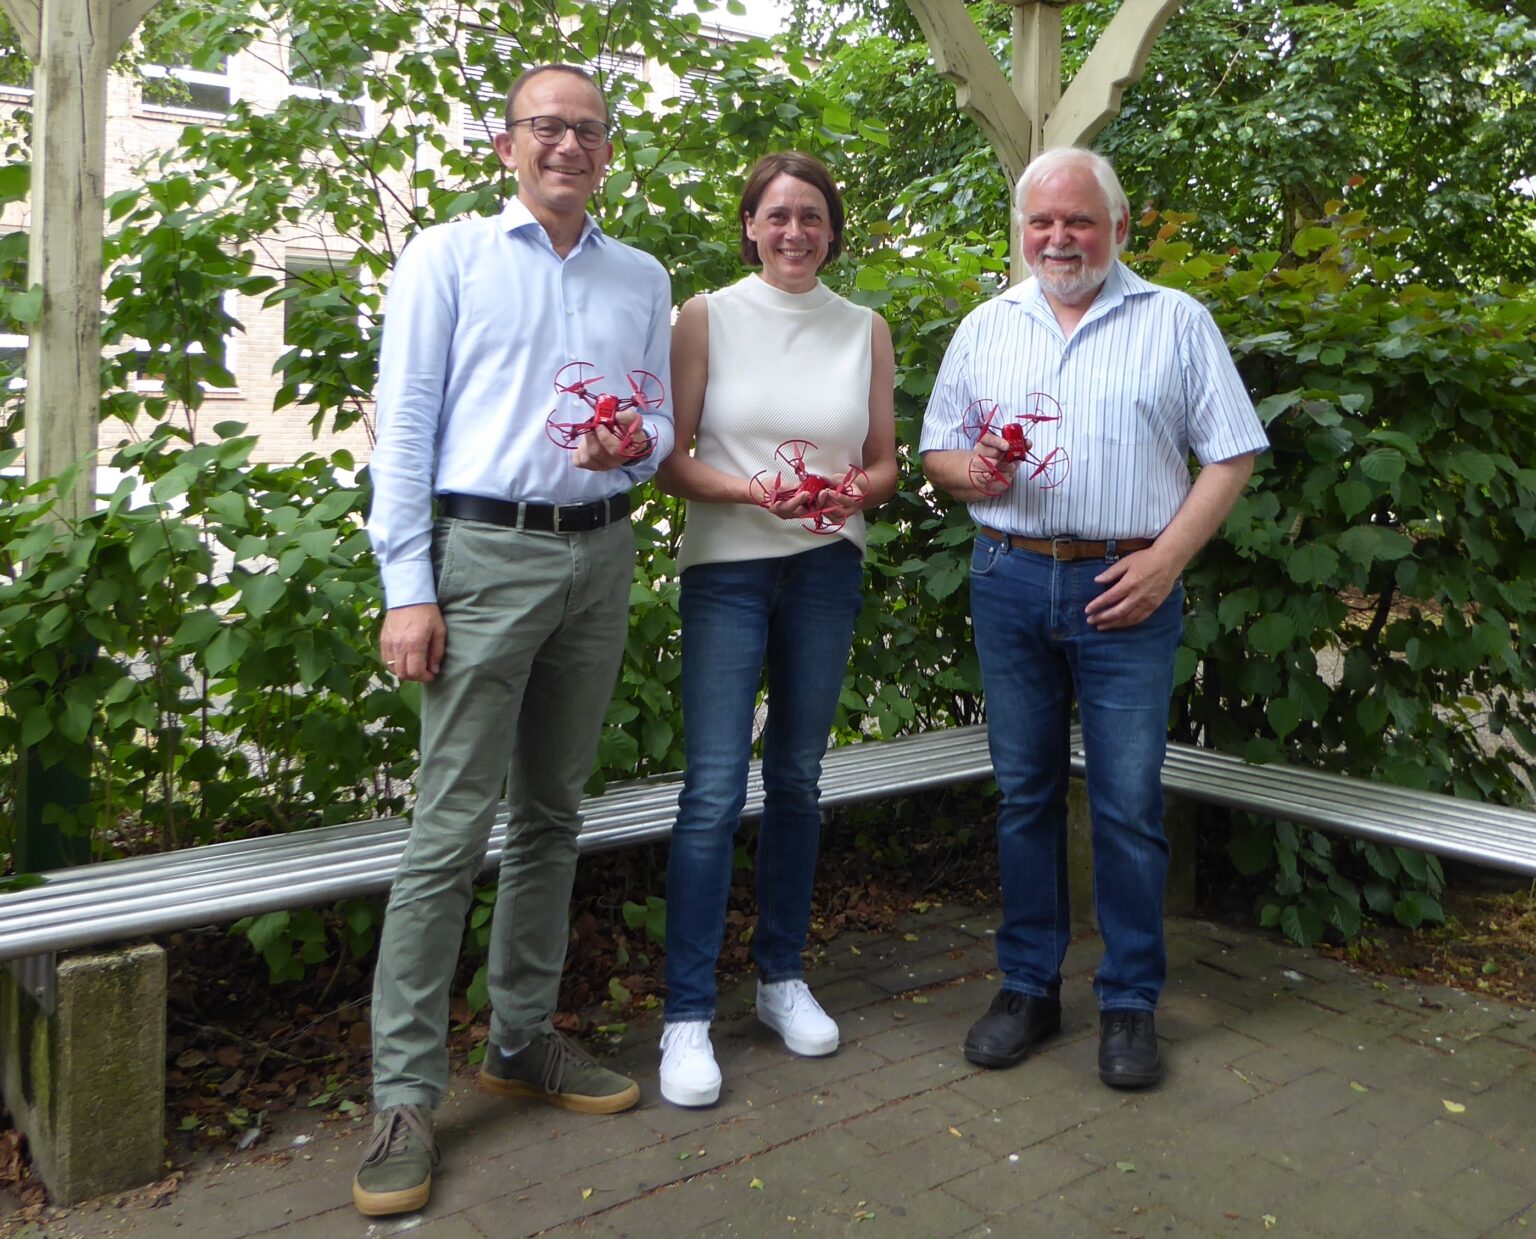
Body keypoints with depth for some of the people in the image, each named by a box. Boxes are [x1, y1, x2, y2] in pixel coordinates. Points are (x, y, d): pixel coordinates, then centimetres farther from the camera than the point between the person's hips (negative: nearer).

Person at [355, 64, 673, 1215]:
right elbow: (405, 426, -3)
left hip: (601, 556, 5)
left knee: (553, 816, 12)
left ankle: (524, 1038, 26)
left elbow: (661, 420, 16)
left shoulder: (642, 279, 16)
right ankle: (406, 1096, 4)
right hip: (488, 553, -4)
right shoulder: (447, 257, 4)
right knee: (452, 831, -6)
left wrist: (635, 445, -9)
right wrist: (408, 589, -11)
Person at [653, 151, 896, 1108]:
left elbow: (885, 464, 13)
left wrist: (852, 492, -10)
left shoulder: (866, 329, 10)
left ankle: (782, 975, 25)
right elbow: (671, 461, -2)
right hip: (728, 565, -3)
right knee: (714, 788, -8)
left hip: (827, 569, 3)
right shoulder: (709, 317, 2)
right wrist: (755, 491, -18)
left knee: (798, 777, 10)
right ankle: (688, 1013, 2)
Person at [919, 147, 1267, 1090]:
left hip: (1125, 587, -3)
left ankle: (1131, 1003, 17)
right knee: (1024, 793, 10)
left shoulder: (1176, 321, 4)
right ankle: (1029, 987, 24)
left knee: (1129, 804, 1)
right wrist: (971, 473, -10)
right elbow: (937, 450, 14)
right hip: (1010, 581, 3)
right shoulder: (986, 327, 13)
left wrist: (1167, 559, -11)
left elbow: (1232, 456, 0)